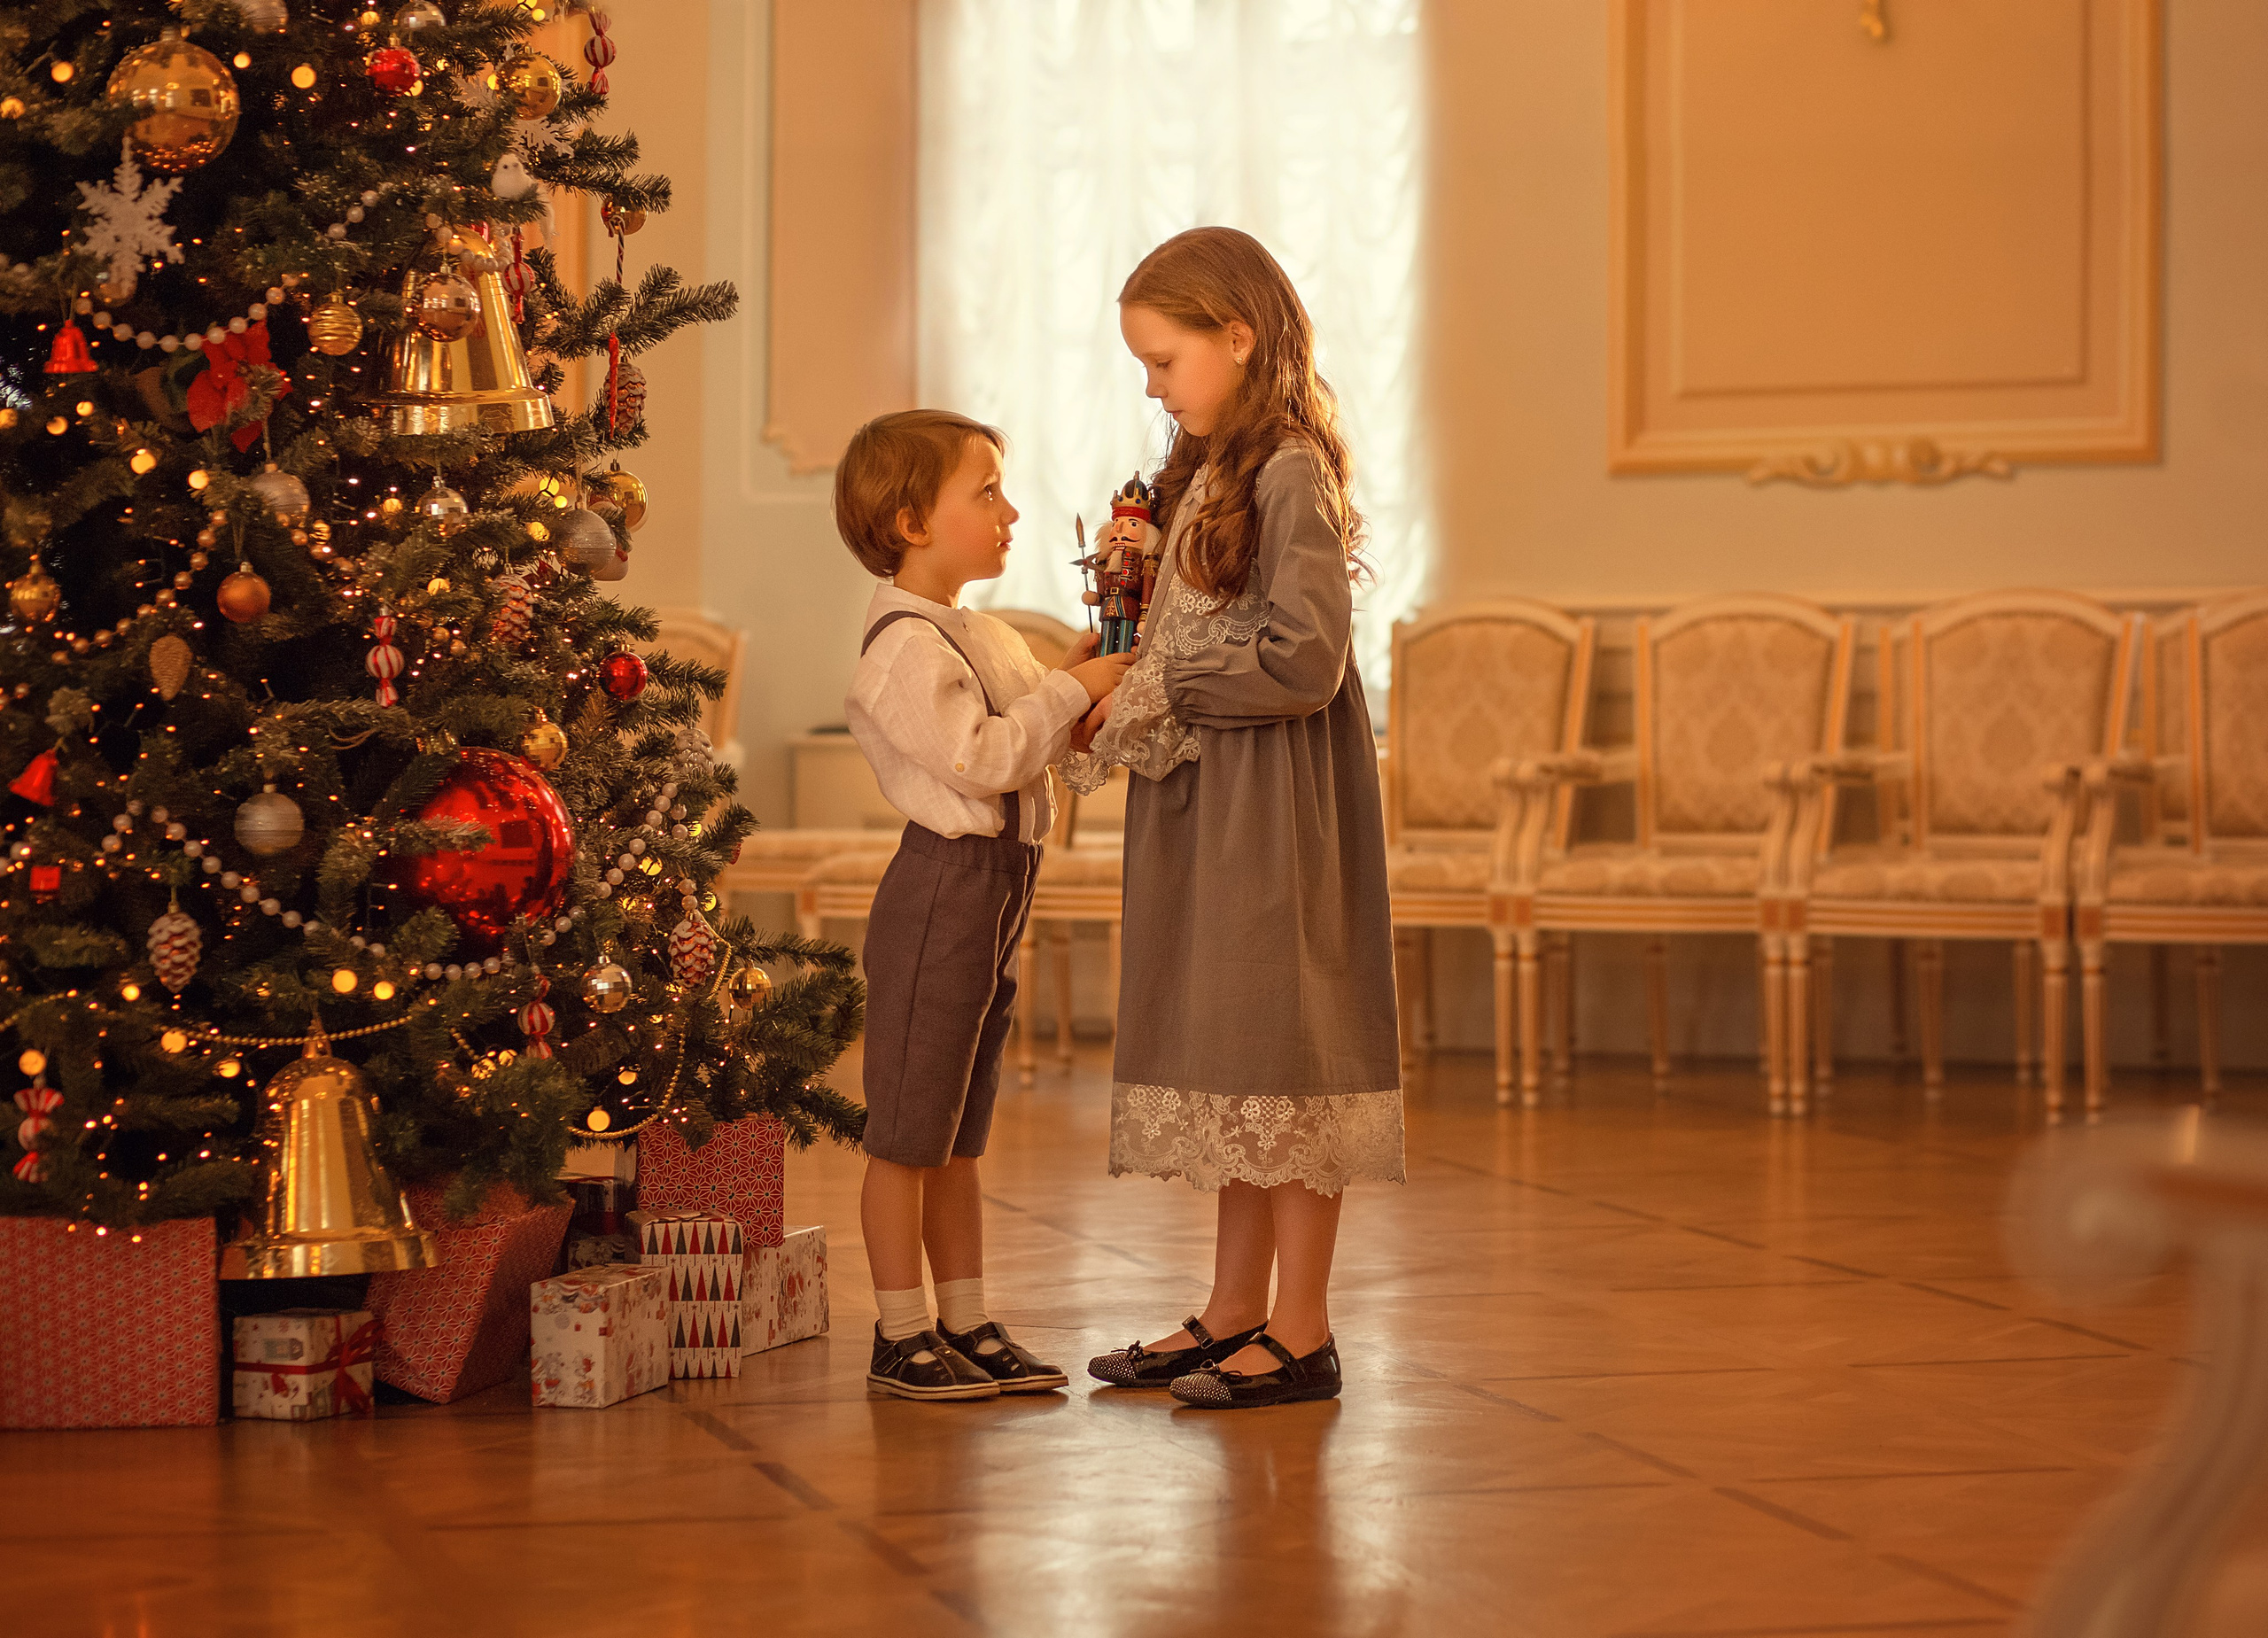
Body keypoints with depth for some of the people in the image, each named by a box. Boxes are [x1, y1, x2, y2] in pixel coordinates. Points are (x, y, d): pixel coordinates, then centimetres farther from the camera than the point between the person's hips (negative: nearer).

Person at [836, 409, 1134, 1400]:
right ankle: (901, 1338, 3)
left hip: (997, 890, 10)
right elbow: (982, 757, -24)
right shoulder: (906, 648, -16)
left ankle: (967, 1327, 20)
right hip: (944, 883, -10)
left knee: (958, 1137, 14)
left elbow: (1031, 745, 19)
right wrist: (1072, 691, -15)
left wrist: (1075, 675, 3)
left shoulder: (981, 638, 16)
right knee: (905, 1133, -2)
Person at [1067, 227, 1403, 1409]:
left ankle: (1300, 1336, 1)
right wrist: (1144, 580, 4)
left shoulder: (1289, 472, -14)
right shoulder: (1212, 470, 14)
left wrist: (1157, 688, -14)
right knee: (1226, 1048, 12)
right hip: (1204, 797, 9)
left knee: (1277, 1043, -5)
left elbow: (1304, 658, -21)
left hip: (1277, 800, -9)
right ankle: (1235, 1314, 19)